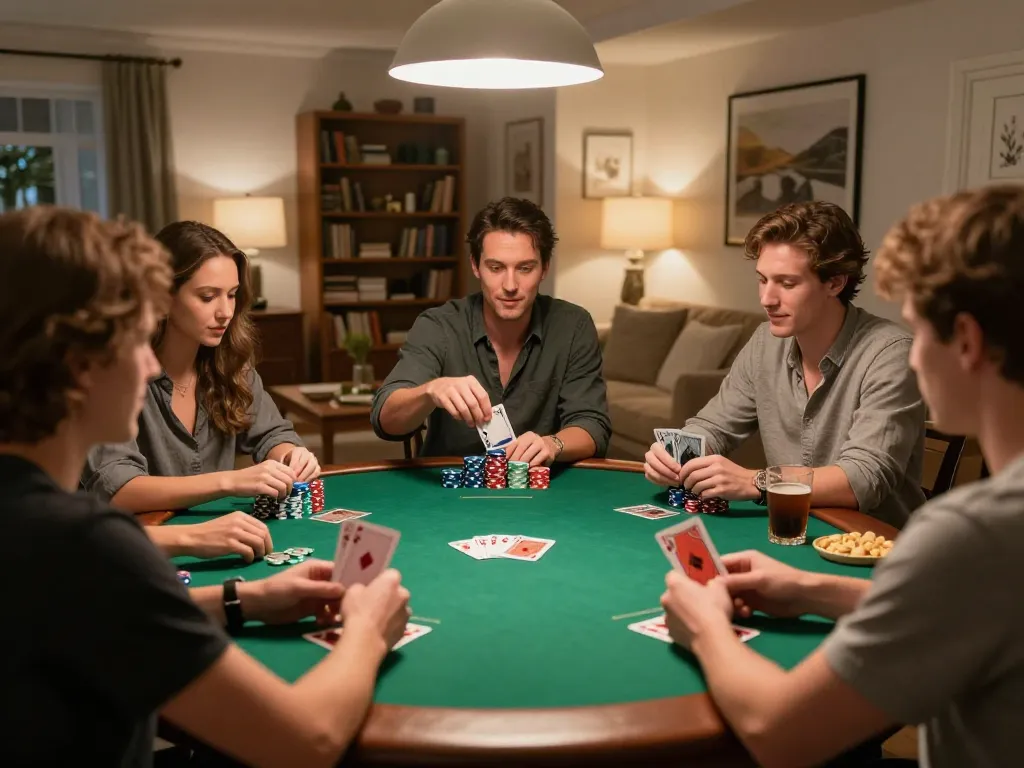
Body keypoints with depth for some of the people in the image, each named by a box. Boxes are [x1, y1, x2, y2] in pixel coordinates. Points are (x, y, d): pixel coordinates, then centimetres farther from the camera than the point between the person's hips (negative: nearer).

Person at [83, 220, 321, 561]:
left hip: (217, 535, 6)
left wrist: (290, 457, -11)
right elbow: (112, 490, -25)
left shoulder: (228, 362, 1)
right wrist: (230, 481, -32)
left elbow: (272, 433, 13)